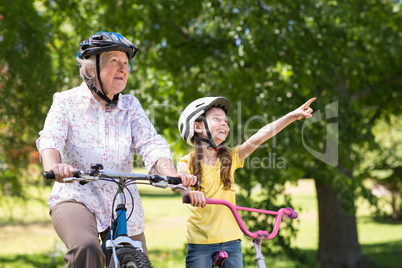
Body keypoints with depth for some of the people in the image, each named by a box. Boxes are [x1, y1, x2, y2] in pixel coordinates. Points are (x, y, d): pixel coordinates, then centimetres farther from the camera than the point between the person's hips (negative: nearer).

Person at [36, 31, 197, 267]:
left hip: (123, 206, 4)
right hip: (77, 198, -4)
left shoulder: (130, 106, 7)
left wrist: (171, 173, -28)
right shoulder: (67, 101, 1)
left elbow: (151, 144, -7)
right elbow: (50, 138, -16)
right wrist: (53, 166, -40)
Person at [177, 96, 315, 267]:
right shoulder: (187, 162, -6)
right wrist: (189, 192, -50)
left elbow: (260, 136, -7)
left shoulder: (230, 158, 3)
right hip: (200, 242, -3)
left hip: (231, 240, 3)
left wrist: (292, 116, -16)